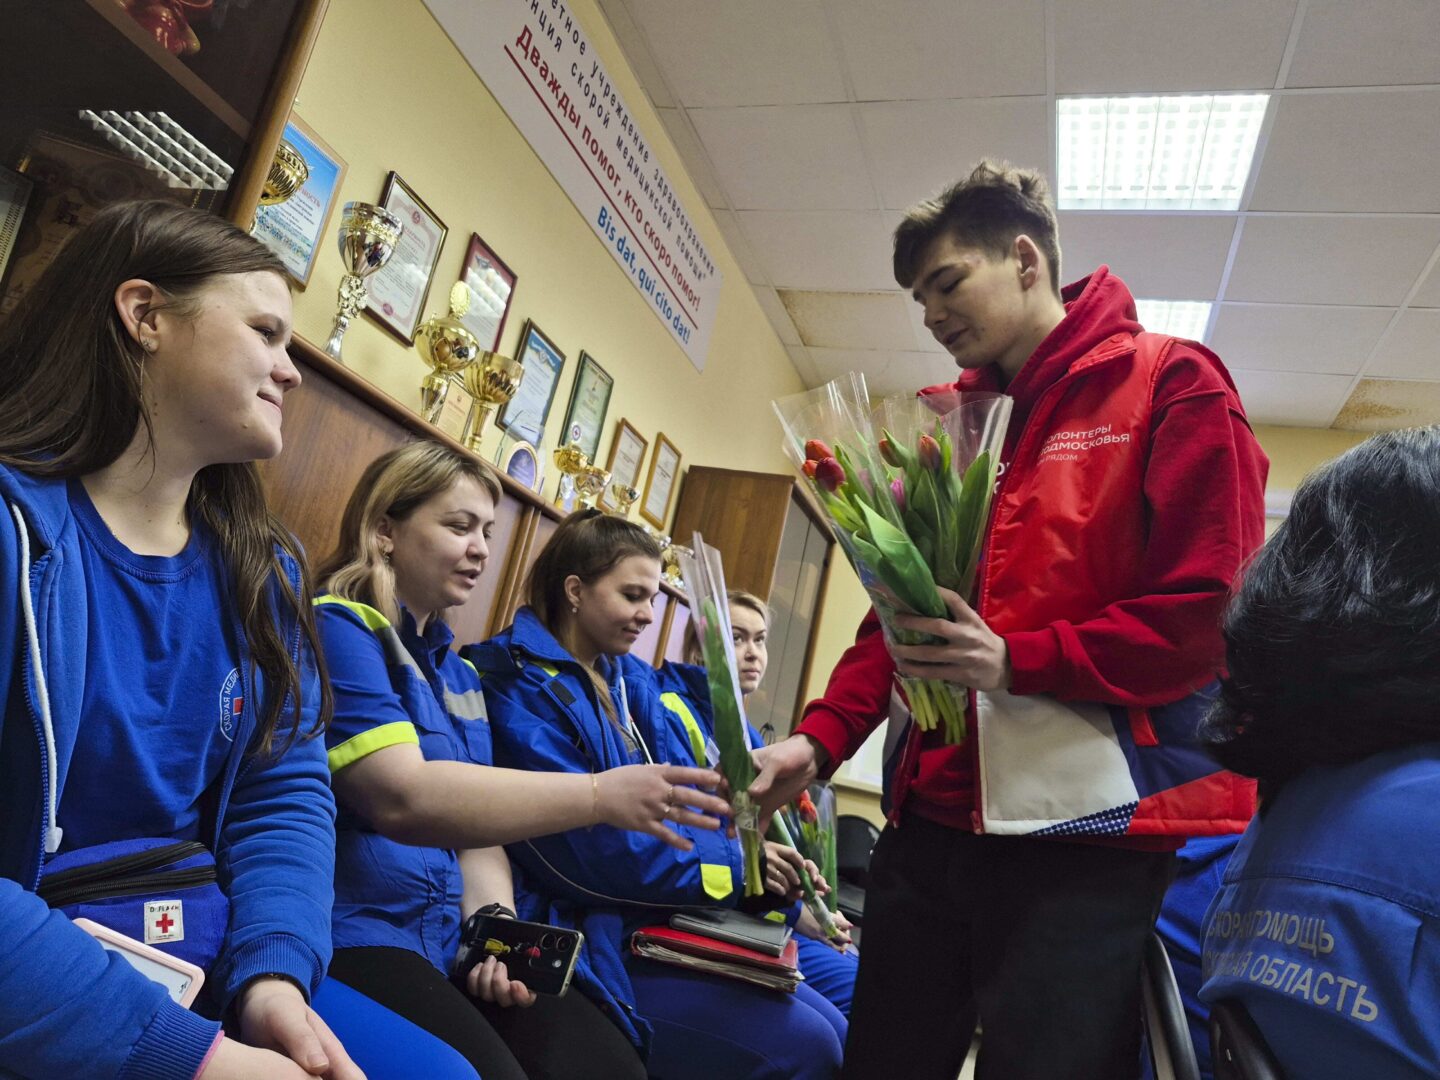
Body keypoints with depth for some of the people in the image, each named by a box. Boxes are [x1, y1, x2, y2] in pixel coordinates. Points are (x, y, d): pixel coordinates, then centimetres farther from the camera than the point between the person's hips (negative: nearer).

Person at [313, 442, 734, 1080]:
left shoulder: (459, 674, 18)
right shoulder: (337, 627, -8)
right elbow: (403, 796, -21)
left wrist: (495, 922, -4)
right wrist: (600, 795, -26)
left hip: (453, 937, 7)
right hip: (353, 931, -6)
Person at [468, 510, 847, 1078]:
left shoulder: (631, 688, 13)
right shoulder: (521, 687, -15)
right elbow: (590, 850, -21)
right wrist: (736, 863, -16)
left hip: (657, 923, 9)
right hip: (585, 940, -9)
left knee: (831, 1030, 5)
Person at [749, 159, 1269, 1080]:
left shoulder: (1173, 384, -2)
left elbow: (1212, 610, -10)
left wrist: (1016, 662, -19)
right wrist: (822, 739, 0)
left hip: (1087, 833, -5)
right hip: (934, 821, 6)